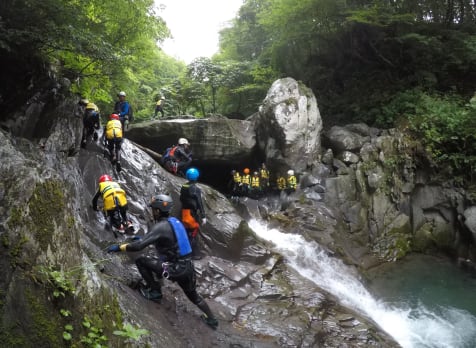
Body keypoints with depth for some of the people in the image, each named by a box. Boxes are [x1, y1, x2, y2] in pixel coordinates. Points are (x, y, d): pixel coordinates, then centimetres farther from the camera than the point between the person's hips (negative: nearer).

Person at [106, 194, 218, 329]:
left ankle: (155, 291, 10)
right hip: (188, 266, 8)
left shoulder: (160, 226, -15)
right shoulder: (174, 221, 10)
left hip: (175, 268, -8)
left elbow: (139, 246, -22)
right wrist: (143, 238, 34)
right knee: (193, 295, 30)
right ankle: (212, 319, 38)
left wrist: (119, 247, -11)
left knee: (141, 260, 1)